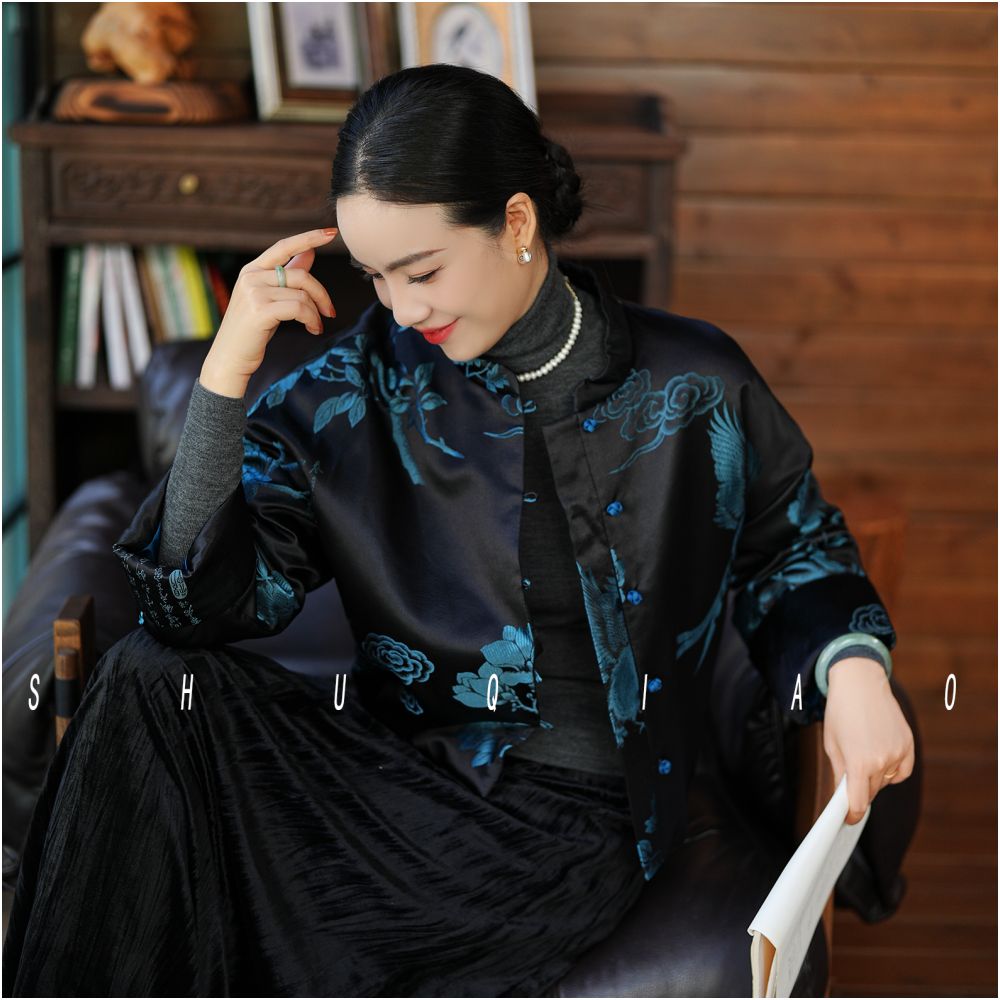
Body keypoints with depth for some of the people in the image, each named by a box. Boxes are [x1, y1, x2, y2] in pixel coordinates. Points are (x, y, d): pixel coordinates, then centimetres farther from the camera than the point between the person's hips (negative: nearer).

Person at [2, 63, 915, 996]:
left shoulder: (692, 386, -2)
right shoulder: (353, 391, 0)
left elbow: (793, 556, 14)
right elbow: (197, 606, -6)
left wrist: (852, 667, -8)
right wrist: (227, 364, -14)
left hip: (572, 814, -2)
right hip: (394, 766, 3)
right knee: (148, 681, -23)